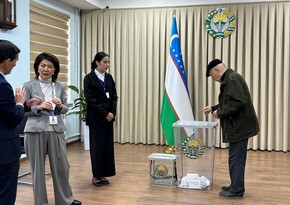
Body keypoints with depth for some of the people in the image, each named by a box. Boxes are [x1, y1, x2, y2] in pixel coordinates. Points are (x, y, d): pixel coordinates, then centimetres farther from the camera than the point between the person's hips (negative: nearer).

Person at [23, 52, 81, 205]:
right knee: (38, 168, 8)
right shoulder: (29, 86, -2)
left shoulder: (60, 86, 7)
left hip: (56, 131, 3)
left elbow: (66, 109, 10)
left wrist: (60, 105, -11)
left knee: (62, 166, 11)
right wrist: (38, 107, -17)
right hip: (35, 131, -3)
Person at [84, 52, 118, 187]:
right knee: (97, 146, 1)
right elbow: (90, 100, -13)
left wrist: (112, 113, -7)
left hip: (108, 117, 6)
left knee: (108, 146, 7)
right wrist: (105, 113, -15)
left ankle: (103, 174, 18)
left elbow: (114, 97, 7)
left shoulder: (109, 78, 10)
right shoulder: (89, 78, -7)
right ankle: (96, 176, 13)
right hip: (96, 118, -5)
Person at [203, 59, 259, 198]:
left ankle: (236, 190, 6)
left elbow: (237, 103, -26)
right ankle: (236, 186, 25)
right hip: (239, 125, 11)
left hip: (240, 127, -11)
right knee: (237, 158, 16)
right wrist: (213, 108, 20)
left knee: (236, 159, -3)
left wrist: (220, 112, -16)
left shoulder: (233, 79, -17)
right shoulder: (229, 79, 16)